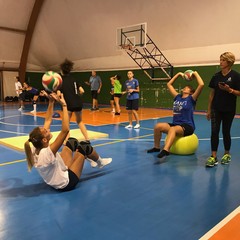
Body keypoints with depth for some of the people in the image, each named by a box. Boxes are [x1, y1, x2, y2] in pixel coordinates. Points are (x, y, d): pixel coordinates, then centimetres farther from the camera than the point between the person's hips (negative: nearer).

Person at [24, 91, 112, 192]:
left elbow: (47, 121, -6)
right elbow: (65, 130, -43)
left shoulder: (35, 150, -14)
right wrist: (64, 105, -37)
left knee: (72, 142, 10)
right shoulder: (45, 154, -37)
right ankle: (100, 162, 30)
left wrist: (51, 101, -10)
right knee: (84, 146, 0)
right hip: (66, 183, -8)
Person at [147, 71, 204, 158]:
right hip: (175, 124, 6)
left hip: (187, 126, -6)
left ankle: (165, 150, -59)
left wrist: (195, 74, 0)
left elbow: (201, 84, -13)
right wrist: (178, 74, 28)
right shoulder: (177, 97, 16)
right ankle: (156, 147, 3)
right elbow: (169, 84, 26)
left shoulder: (191, 99, 1)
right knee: (158, 126, -15)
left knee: (172, 129, -38)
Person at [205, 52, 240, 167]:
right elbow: (212, 93, 8)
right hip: (216, 109, 3)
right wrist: (209, 109, 8)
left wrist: (229, 89, -24)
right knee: (214, 131, -4)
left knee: (226, 131, 8)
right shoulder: (216, 76, 5)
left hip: (229, 109, -3)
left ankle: (227, 154, 27)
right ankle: (213, 157, 0)